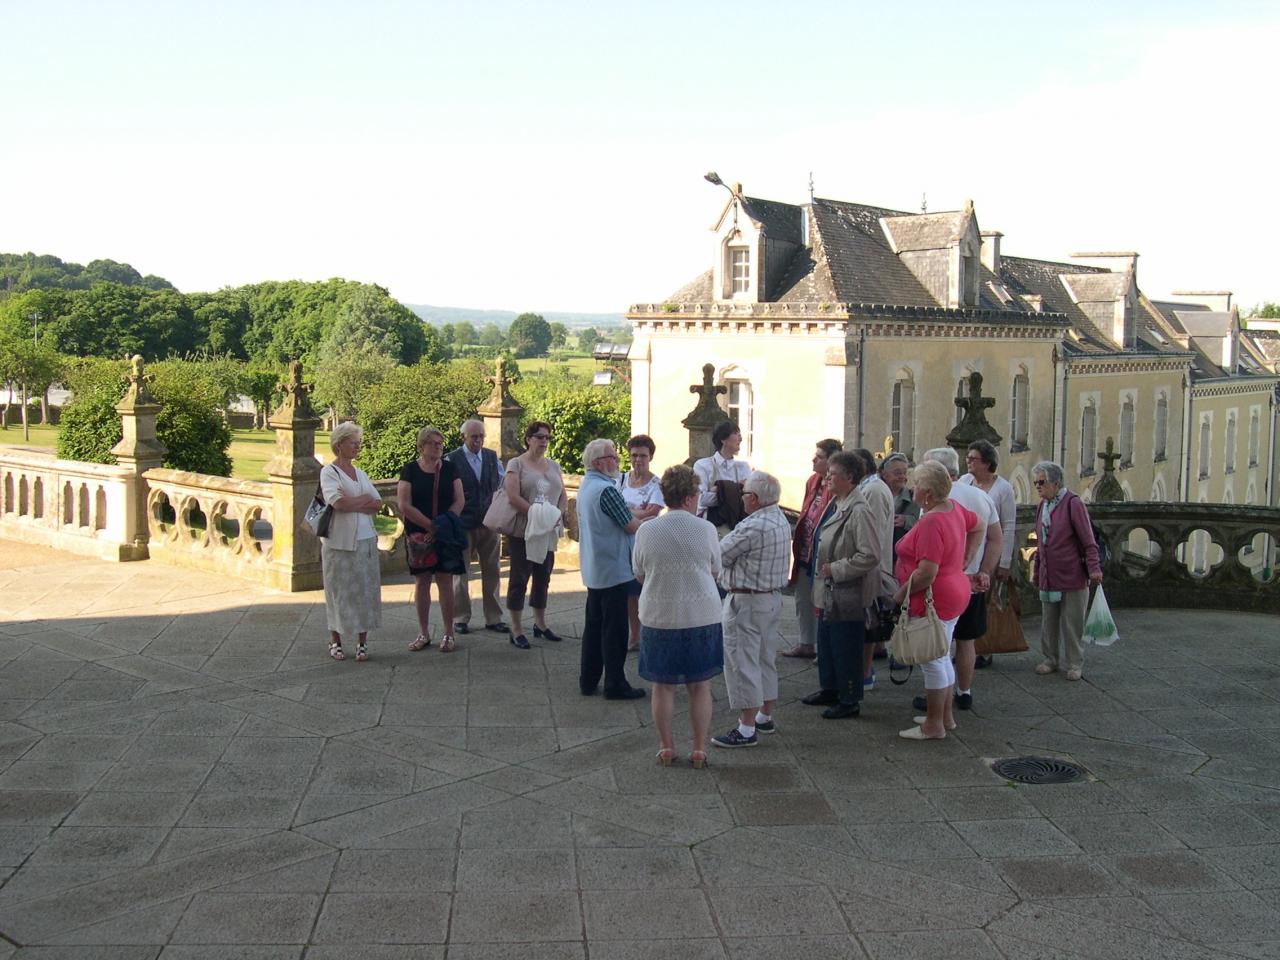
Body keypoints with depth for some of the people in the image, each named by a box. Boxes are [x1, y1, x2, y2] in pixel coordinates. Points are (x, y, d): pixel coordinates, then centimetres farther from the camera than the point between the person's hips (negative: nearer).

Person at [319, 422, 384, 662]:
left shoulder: (360, 473, 14)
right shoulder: (329, 472, -3)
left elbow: (378, 504, 6)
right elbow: (338, 502, -18)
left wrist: (353, 504, -9)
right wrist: (365, 499, -5)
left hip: (365, 539, 5)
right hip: (339, 541, -5)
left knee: (365, 589, 3)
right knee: (338, 590, 1)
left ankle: (362, 642, 10)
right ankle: (335, 641, 12)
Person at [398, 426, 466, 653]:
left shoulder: (449, 468, 5)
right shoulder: (410, 470, -1)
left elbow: (460, 500, 2)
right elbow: (404, 505, -8)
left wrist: (444, 523, -12)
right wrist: (430, 526, -12)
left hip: (445, 535, 1)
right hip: (418, 535, -1)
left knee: (445, 582, 1)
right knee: (421, 582, 5)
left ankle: (448, 634, 6)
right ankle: (424, 634, 13)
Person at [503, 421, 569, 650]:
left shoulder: (553, 466, 13)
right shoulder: (516, 464, -4)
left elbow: (563, 496, 12)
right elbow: (513, 497, -15)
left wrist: (558, 514, -8)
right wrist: (536, 513, -20)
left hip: (547, 532, 6)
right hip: (522, 531, -6)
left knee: (543, 578, 12)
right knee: (519, 579, -1)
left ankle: (540, 624, 24)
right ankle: (517, 630, 3)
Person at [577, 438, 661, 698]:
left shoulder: (586, 486, 10)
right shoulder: (606, 489, -20)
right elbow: (631, 526, -14)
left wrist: (639, 513, 9)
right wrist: (645, 518, 4)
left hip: (593, 569, 9)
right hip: (612, 569, -9)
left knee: (594, 624, 15)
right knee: (614, 629, -1)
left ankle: (588, 680, 20)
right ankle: (615, 685, 5)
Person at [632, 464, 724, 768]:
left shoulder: (646, 531, -7)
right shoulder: (706, 529, -9)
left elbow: (639, 574, 5)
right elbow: (715, 572, 3)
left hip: (658, 617, 1)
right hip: (701, 615, 0)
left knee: (663, 685, 13)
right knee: (700, 686, 11)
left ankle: (666, 747, 18)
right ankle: (699, 749, 15)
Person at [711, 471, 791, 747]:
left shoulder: (753, 527, -24)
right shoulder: (781, 520, 6)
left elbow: (719, 556, -16)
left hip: (747, 602, -10)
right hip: (774, 597, 10)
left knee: (742, 662, -3)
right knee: (766, 659, 19)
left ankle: (746, 729, -1)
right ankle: (765, 716, 30)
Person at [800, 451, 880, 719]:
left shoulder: (859, 511, -22)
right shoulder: (836, 503, 7)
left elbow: (870, 556, -26)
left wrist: (835, 569, -21)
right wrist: (822, 571, 13)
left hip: (849, 593, -10)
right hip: (830, 590, 10)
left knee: (845, 648, 2)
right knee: (826, 642, 21)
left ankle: (850, 701, 15)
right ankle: (830, 689, 37)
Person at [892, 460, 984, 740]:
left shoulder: (931, 522, -26)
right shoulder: (954, 508, 2)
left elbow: (926, 573, -29)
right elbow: (979, 527, 21)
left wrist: (901, 594, -15)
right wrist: (964, 560, 18)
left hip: (935, 600, -10)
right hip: (955, 593, 10)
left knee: (933, 662, 1)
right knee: (942, 658, 20)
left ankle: (934, 726, 11)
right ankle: (946, 717, 32)